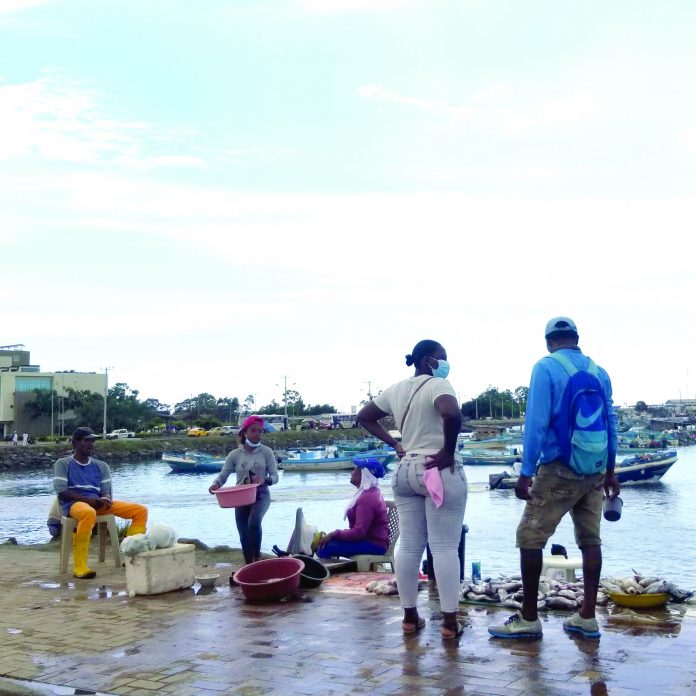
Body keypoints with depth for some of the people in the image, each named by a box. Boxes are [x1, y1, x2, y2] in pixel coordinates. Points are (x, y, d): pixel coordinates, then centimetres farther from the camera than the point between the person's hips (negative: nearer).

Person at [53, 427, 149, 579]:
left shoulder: (101, 466, 20)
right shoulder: (63, 463, 6)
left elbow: (106, 492, 13)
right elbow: (61, 492, -5)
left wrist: (105, 500, -14)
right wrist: (88, 500, -17)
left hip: (98, 504, 6)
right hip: (74, 503, -6)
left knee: (141, 510, -8)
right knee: (89, 513, -44)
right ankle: (79, 567, -39)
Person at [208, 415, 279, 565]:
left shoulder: (266, 452, -2)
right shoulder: (235, 454, 0)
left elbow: (275, 476, -4)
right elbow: (223, 475, -1)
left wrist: (264, 480, -26)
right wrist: (216, 484, -24)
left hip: (261, 495, -2)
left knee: (254, 521, -31)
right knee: (244, 535, 2)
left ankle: (257, 558, -14)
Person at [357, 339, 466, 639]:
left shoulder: (395, 390, 10)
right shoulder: (437, 385, -12)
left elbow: (364, 417, 19)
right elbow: (452, 414, -32)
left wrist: (394, 444, 13)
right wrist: (448, 451, -19)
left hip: (405, 470, 7)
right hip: (440, 471, -7)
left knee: (408, 545, 10)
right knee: (445, 547, -2)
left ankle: (410, 616, 17)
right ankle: (450, 621, 1)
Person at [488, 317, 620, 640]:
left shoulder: (546, 368, -8)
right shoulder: (599, 372, 8)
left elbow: (536, 423, -13)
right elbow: (610, 423, 11)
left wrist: (525, 473, -10)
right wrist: (610, 472, 20)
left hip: (559, 469, -6)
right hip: (595, 470, 6)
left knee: (530, 537, 1)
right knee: (590, 539, 11)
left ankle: (528, 618, 3)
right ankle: (587, 617, 13)